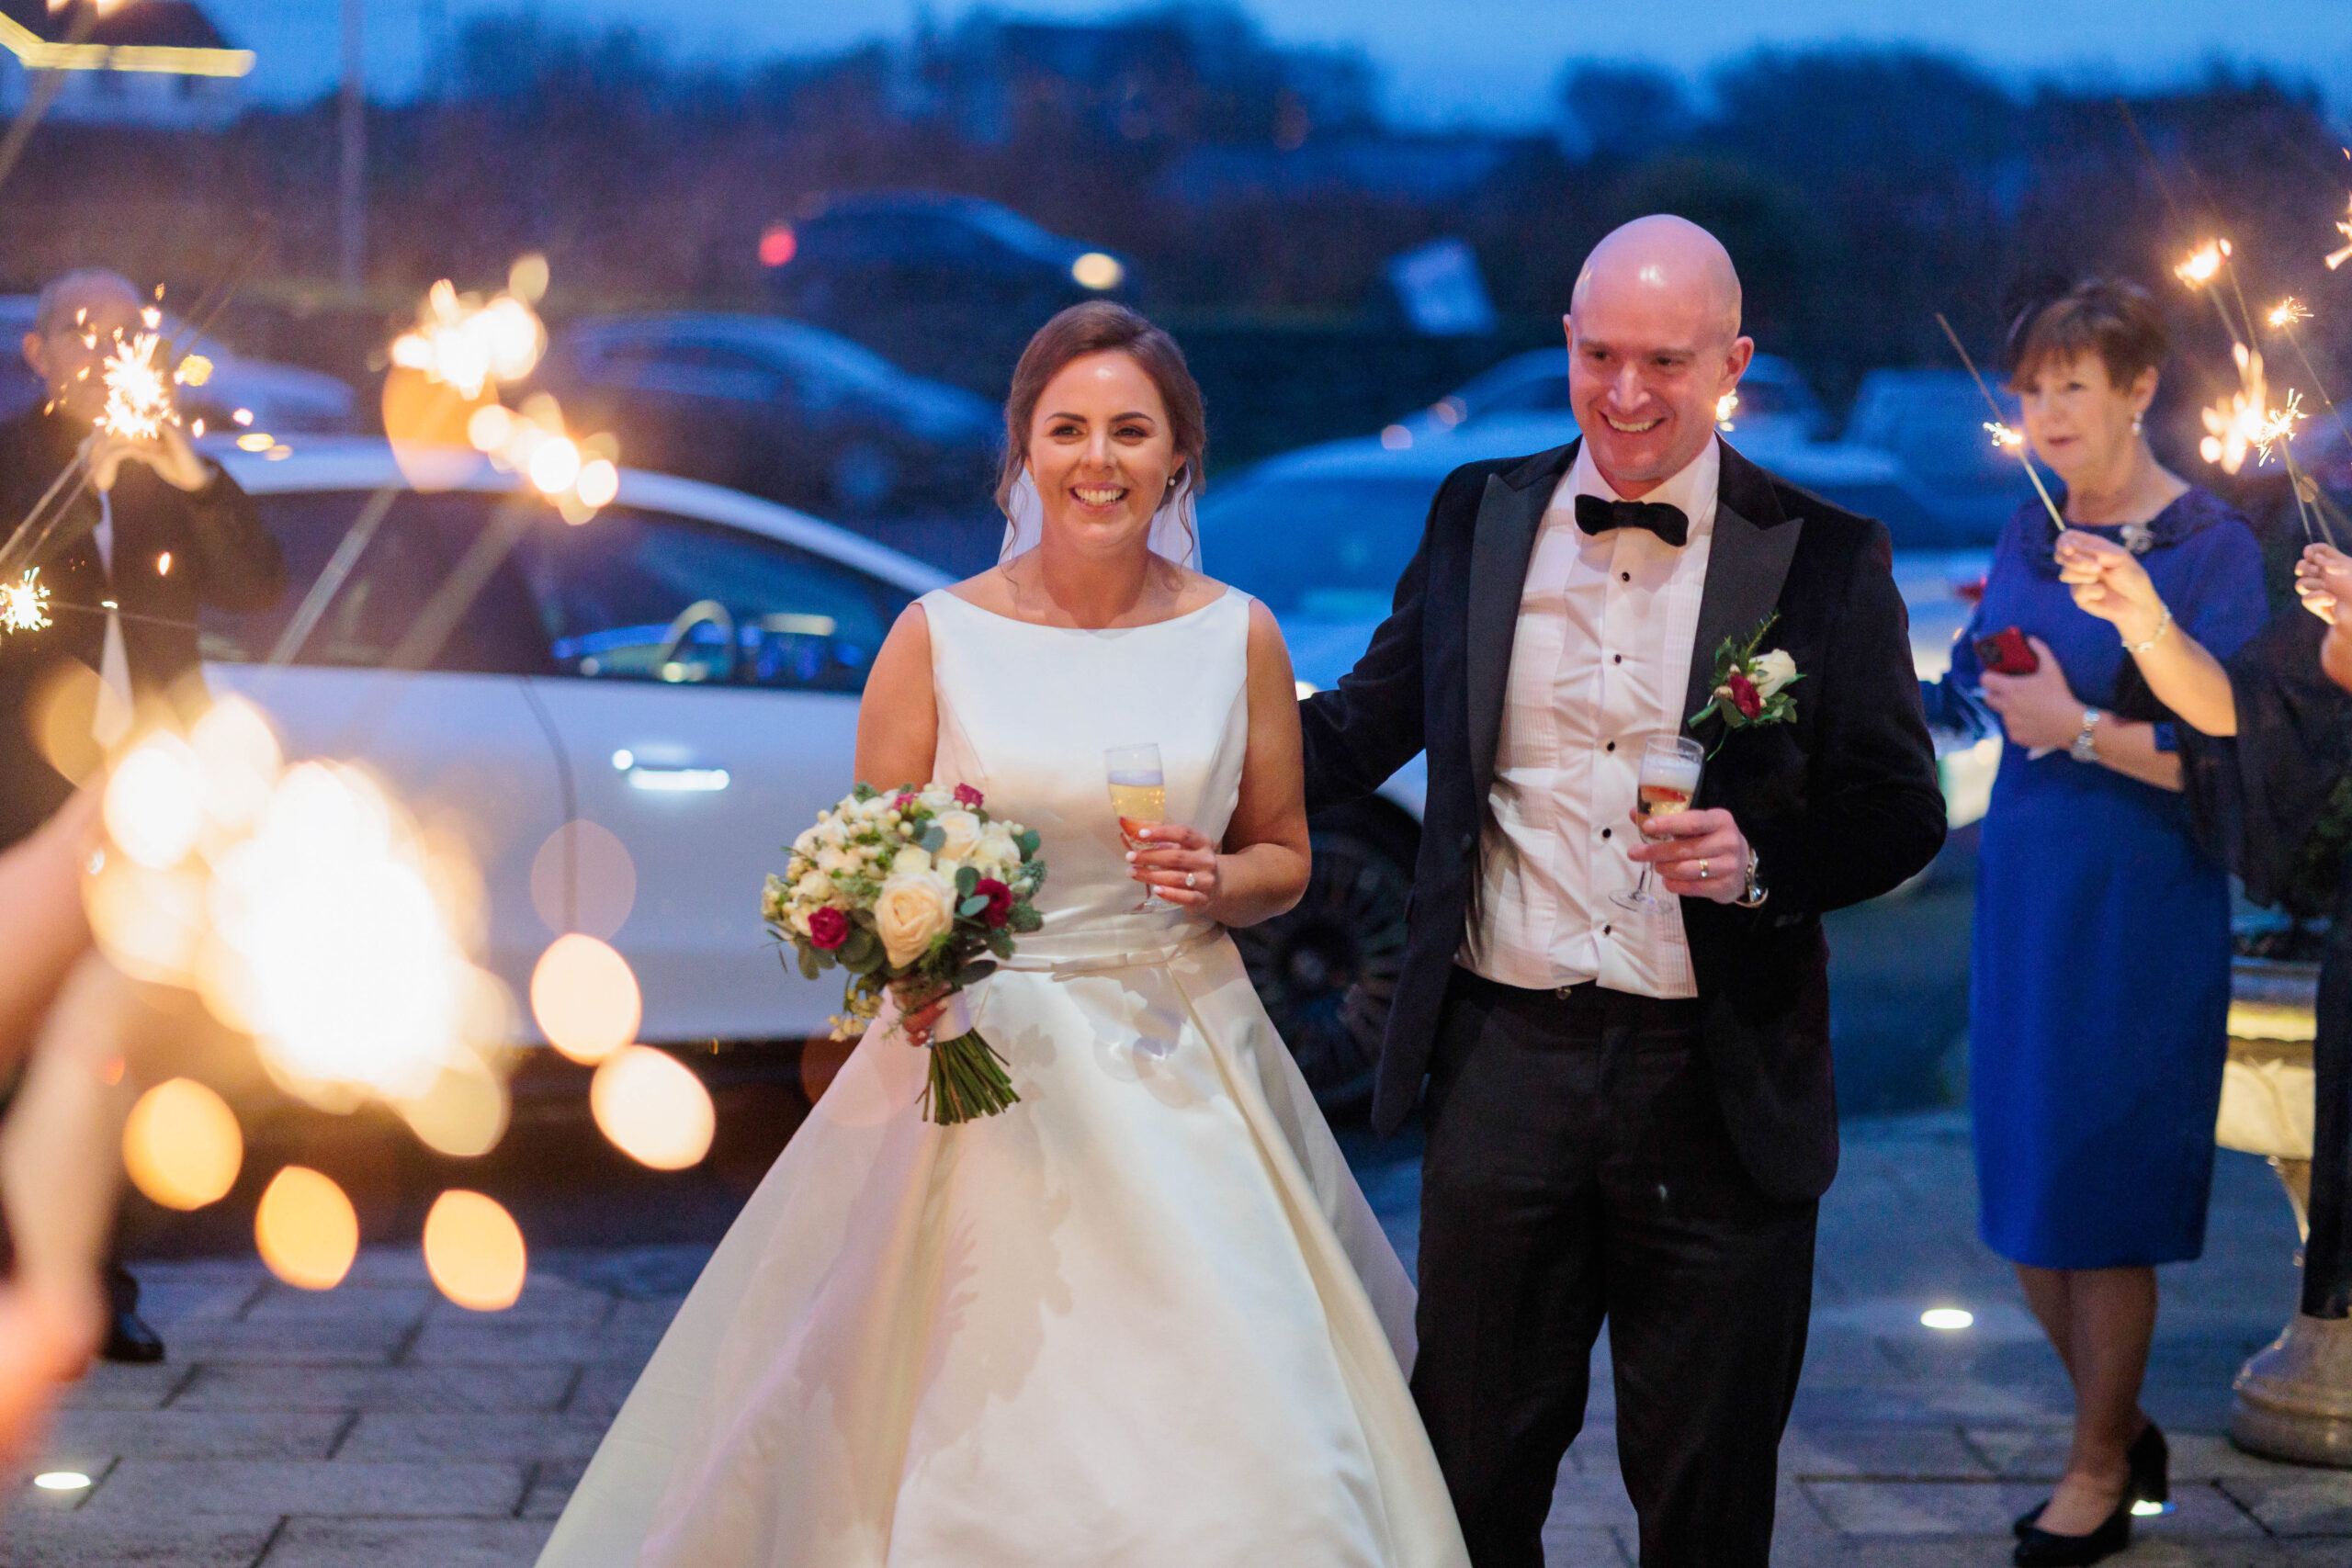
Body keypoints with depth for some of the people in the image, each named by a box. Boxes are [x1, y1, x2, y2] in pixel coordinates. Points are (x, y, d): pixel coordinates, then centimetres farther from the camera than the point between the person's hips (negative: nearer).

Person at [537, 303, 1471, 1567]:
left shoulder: (1237, 637, 2)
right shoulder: (939, 638, -2)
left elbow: (1283, 855, 13)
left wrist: (1220, 884, -8)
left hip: (1182, 1072, 2)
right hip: (990, 1071, -1)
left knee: (1235, 1449, -6)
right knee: (988, 1449, -4)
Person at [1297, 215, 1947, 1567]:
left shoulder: (1827, 555, -2)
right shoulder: (1479, 517, 5)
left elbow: (1905, 809, -2)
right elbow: (1364, 726, 11)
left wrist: (1762, 860, -20)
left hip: (1721, 1086, -2)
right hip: (1507, 1062, 2)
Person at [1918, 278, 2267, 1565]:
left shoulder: (2209, 546, -10)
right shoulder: (2030, 533, 9)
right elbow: (1964, 692, 17)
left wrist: (2081, 726, -19)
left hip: (2141, 902, -7)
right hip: (2021, 882, 7)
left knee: (2100, 1194, 0)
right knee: (2022, 1184, 10)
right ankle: (2122, 1435, 29)